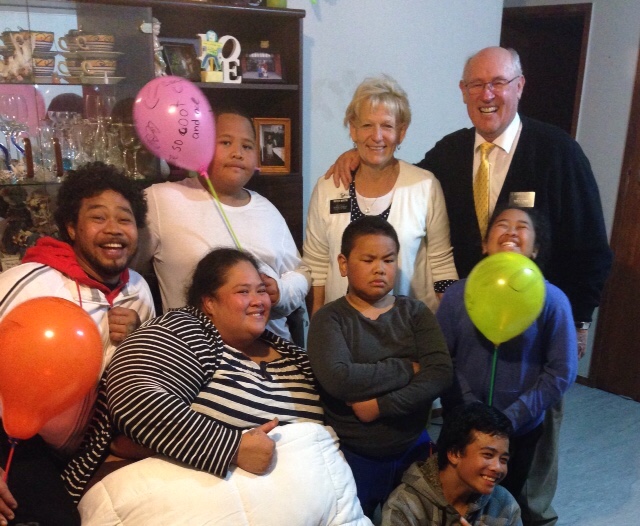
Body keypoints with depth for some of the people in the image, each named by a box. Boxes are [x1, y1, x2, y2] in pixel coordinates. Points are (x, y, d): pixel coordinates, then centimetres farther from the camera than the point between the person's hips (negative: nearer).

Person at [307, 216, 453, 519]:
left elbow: (441, 374, -13)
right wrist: (407, 368, -17)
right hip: (351, 457, -3)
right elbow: (338, 380, -25)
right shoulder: (329, 319, -8)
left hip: (413, 452, 3)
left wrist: (379, 406, -22)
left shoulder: (416, 313, 0)